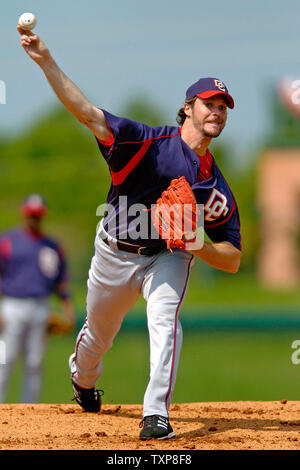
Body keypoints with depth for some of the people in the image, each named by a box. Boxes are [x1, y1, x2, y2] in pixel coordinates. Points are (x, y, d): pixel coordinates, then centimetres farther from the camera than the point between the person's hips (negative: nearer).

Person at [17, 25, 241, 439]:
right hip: (115, 255, -1)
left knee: (165, 319, -26)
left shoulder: (217, 187, -5)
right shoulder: (149, 141, -16)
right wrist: (46, 62, -38)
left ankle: (156, 416, -27)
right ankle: (83, 378, 52)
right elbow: (88, 114, -27)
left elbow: (232, 261, -4)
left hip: (168, 257, 1)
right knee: (99, 332, 16)